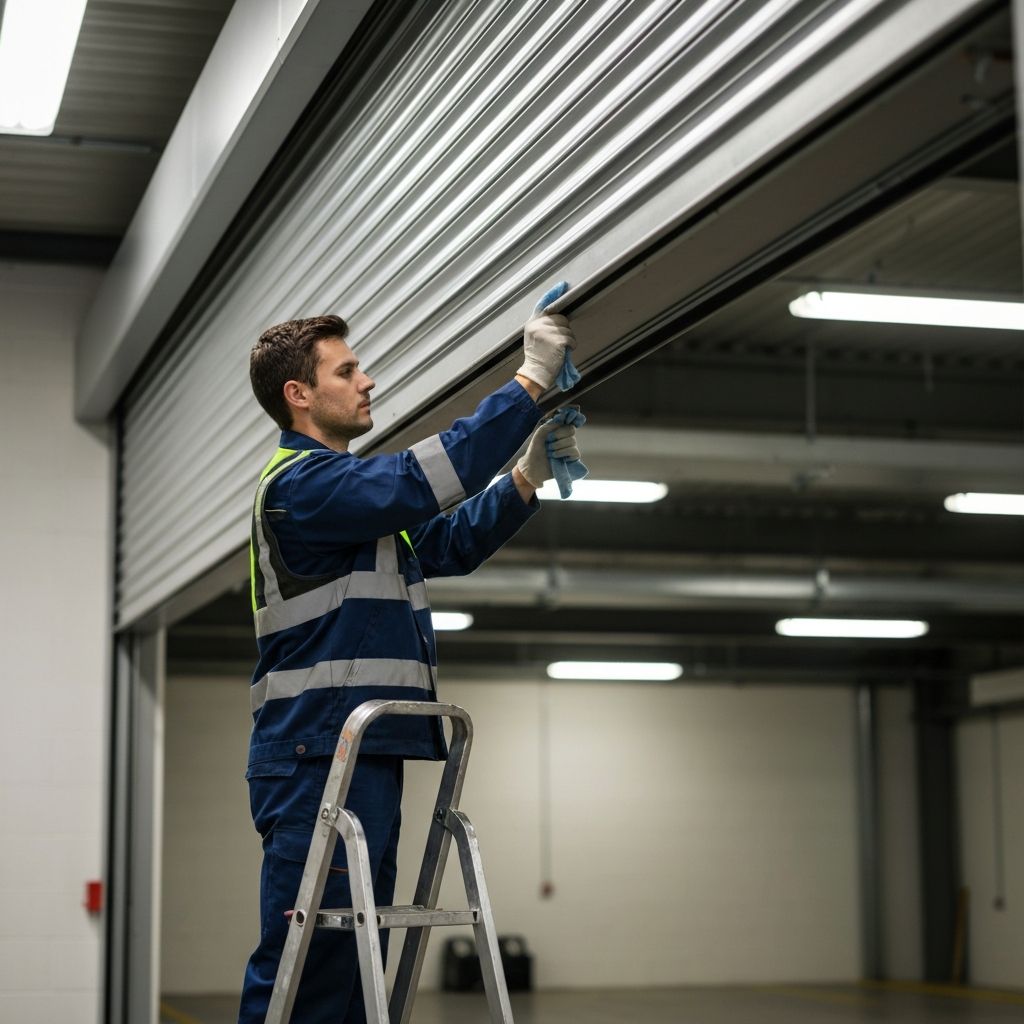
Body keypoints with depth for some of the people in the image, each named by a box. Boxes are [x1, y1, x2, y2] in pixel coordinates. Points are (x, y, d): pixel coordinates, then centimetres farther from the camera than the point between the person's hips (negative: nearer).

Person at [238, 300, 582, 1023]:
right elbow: (416, 484, -24)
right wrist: (528, 384, -20)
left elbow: (451, 543, 25)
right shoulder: (299, 482, -10)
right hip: (319, 756, -10)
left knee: (352, 962, 11)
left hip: (365, 756, 10)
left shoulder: (342, 487, 22)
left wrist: (529, 476, 11)